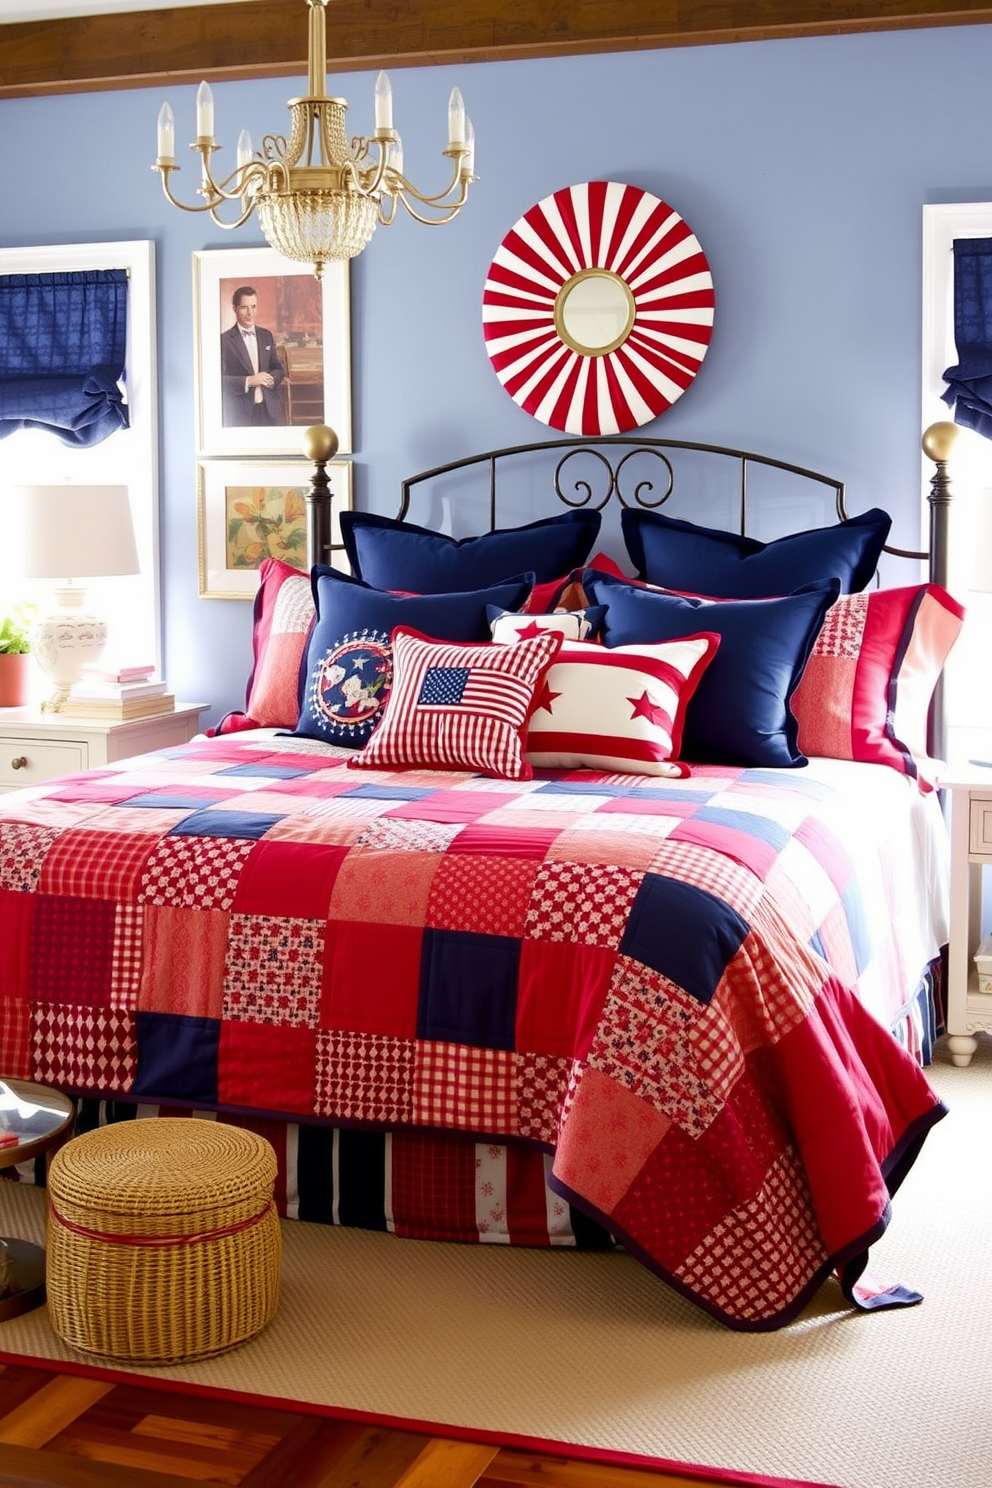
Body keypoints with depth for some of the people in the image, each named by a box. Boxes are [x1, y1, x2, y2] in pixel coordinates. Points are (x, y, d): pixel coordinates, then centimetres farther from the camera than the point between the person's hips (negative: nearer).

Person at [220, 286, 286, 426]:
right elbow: (219, 379, -7)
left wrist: (271, 379, -4)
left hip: (270, 409, 4)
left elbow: (279, 368, 18)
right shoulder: (224, 340, -3)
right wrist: (248, 381, -17)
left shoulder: (266, 336, 13)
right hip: (240, 413, -4)